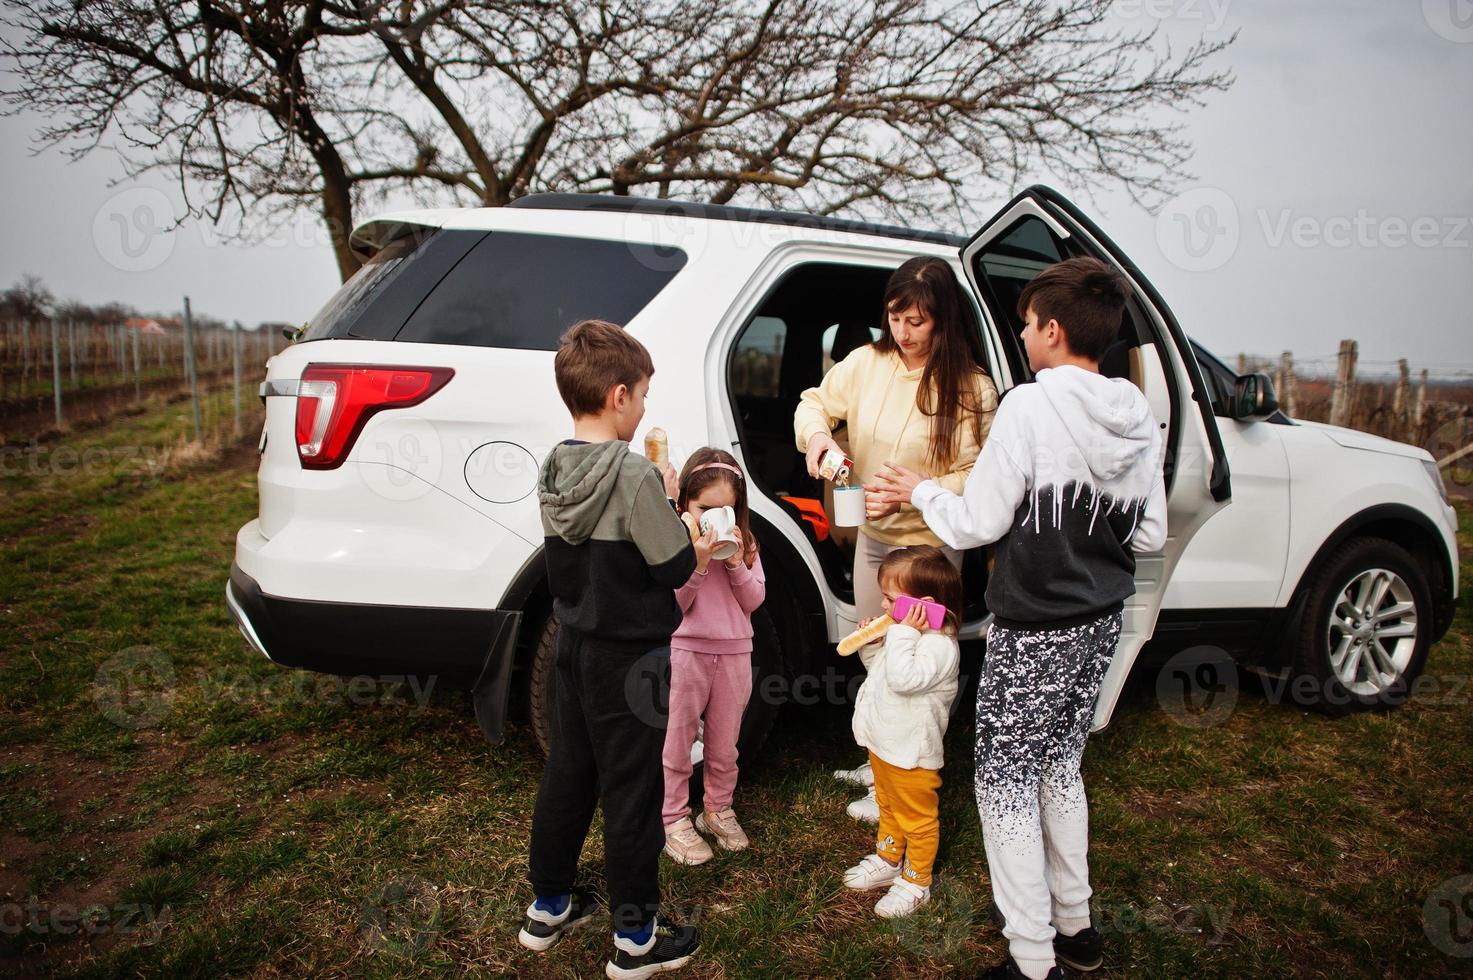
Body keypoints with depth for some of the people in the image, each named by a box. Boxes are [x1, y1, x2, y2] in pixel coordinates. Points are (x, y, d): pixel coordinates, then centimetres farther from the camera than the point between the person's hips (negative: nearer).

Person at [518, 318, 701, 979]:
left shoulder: (553, 469, 1)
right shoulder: (633, 474, -22)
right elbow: (677, 566, -18)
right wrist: (668, 502, -3)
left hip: (573, 645, 8)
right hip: (629, 657, -7)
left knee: (567, 774, 19)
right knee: (631, 792, 5)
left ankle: (549, 907, 35)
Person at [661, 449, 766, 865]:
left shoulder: (743, 543, 3)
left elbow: (754, 600, 0)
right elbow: (673, 603, -13)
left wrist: (736, 564, -15)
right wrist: (698, 562, -25)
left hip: (733, 651, 4)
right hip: (685, 649, -4)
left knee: (724, 744, 16)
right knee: (677, 742, 7)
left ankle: (718, 809, 33)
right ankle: (673, 819, 20)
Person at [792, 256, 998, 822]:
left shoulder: (972, 388, -16)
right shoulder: (868, 363, -4)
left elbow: (971, 477, -16)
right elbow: (816, 402, 8)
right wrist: (817, 435, -15)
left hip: (930, 545, -5)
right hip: (872, 538, 6)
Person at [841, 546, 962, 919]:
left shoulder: (939, 644, -26)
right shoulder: (909, 633, 2)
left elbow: (903, 678, -39)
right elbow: (882, 671, 15)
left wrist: (902, 634, -33)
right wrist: (871, 645, -2)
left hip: (911, 752, -9)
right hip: (883, 743, 10)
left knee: (917, 818, 11)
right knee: (888, 807, 27)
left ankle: (915, 882, 26)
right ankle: (889, 859, 46)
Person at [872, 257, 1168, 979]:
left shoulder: (1031, 406, -18)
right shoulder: (1139, 420, 3)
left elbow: (977, 524, -14)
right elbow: (1150, 536, 8)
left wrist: (921, 492, 3)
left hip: (1034, 630, -8)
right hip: (1099, 624, 8)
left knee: (1006, 781, 5)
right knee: (1059, 767, 22)